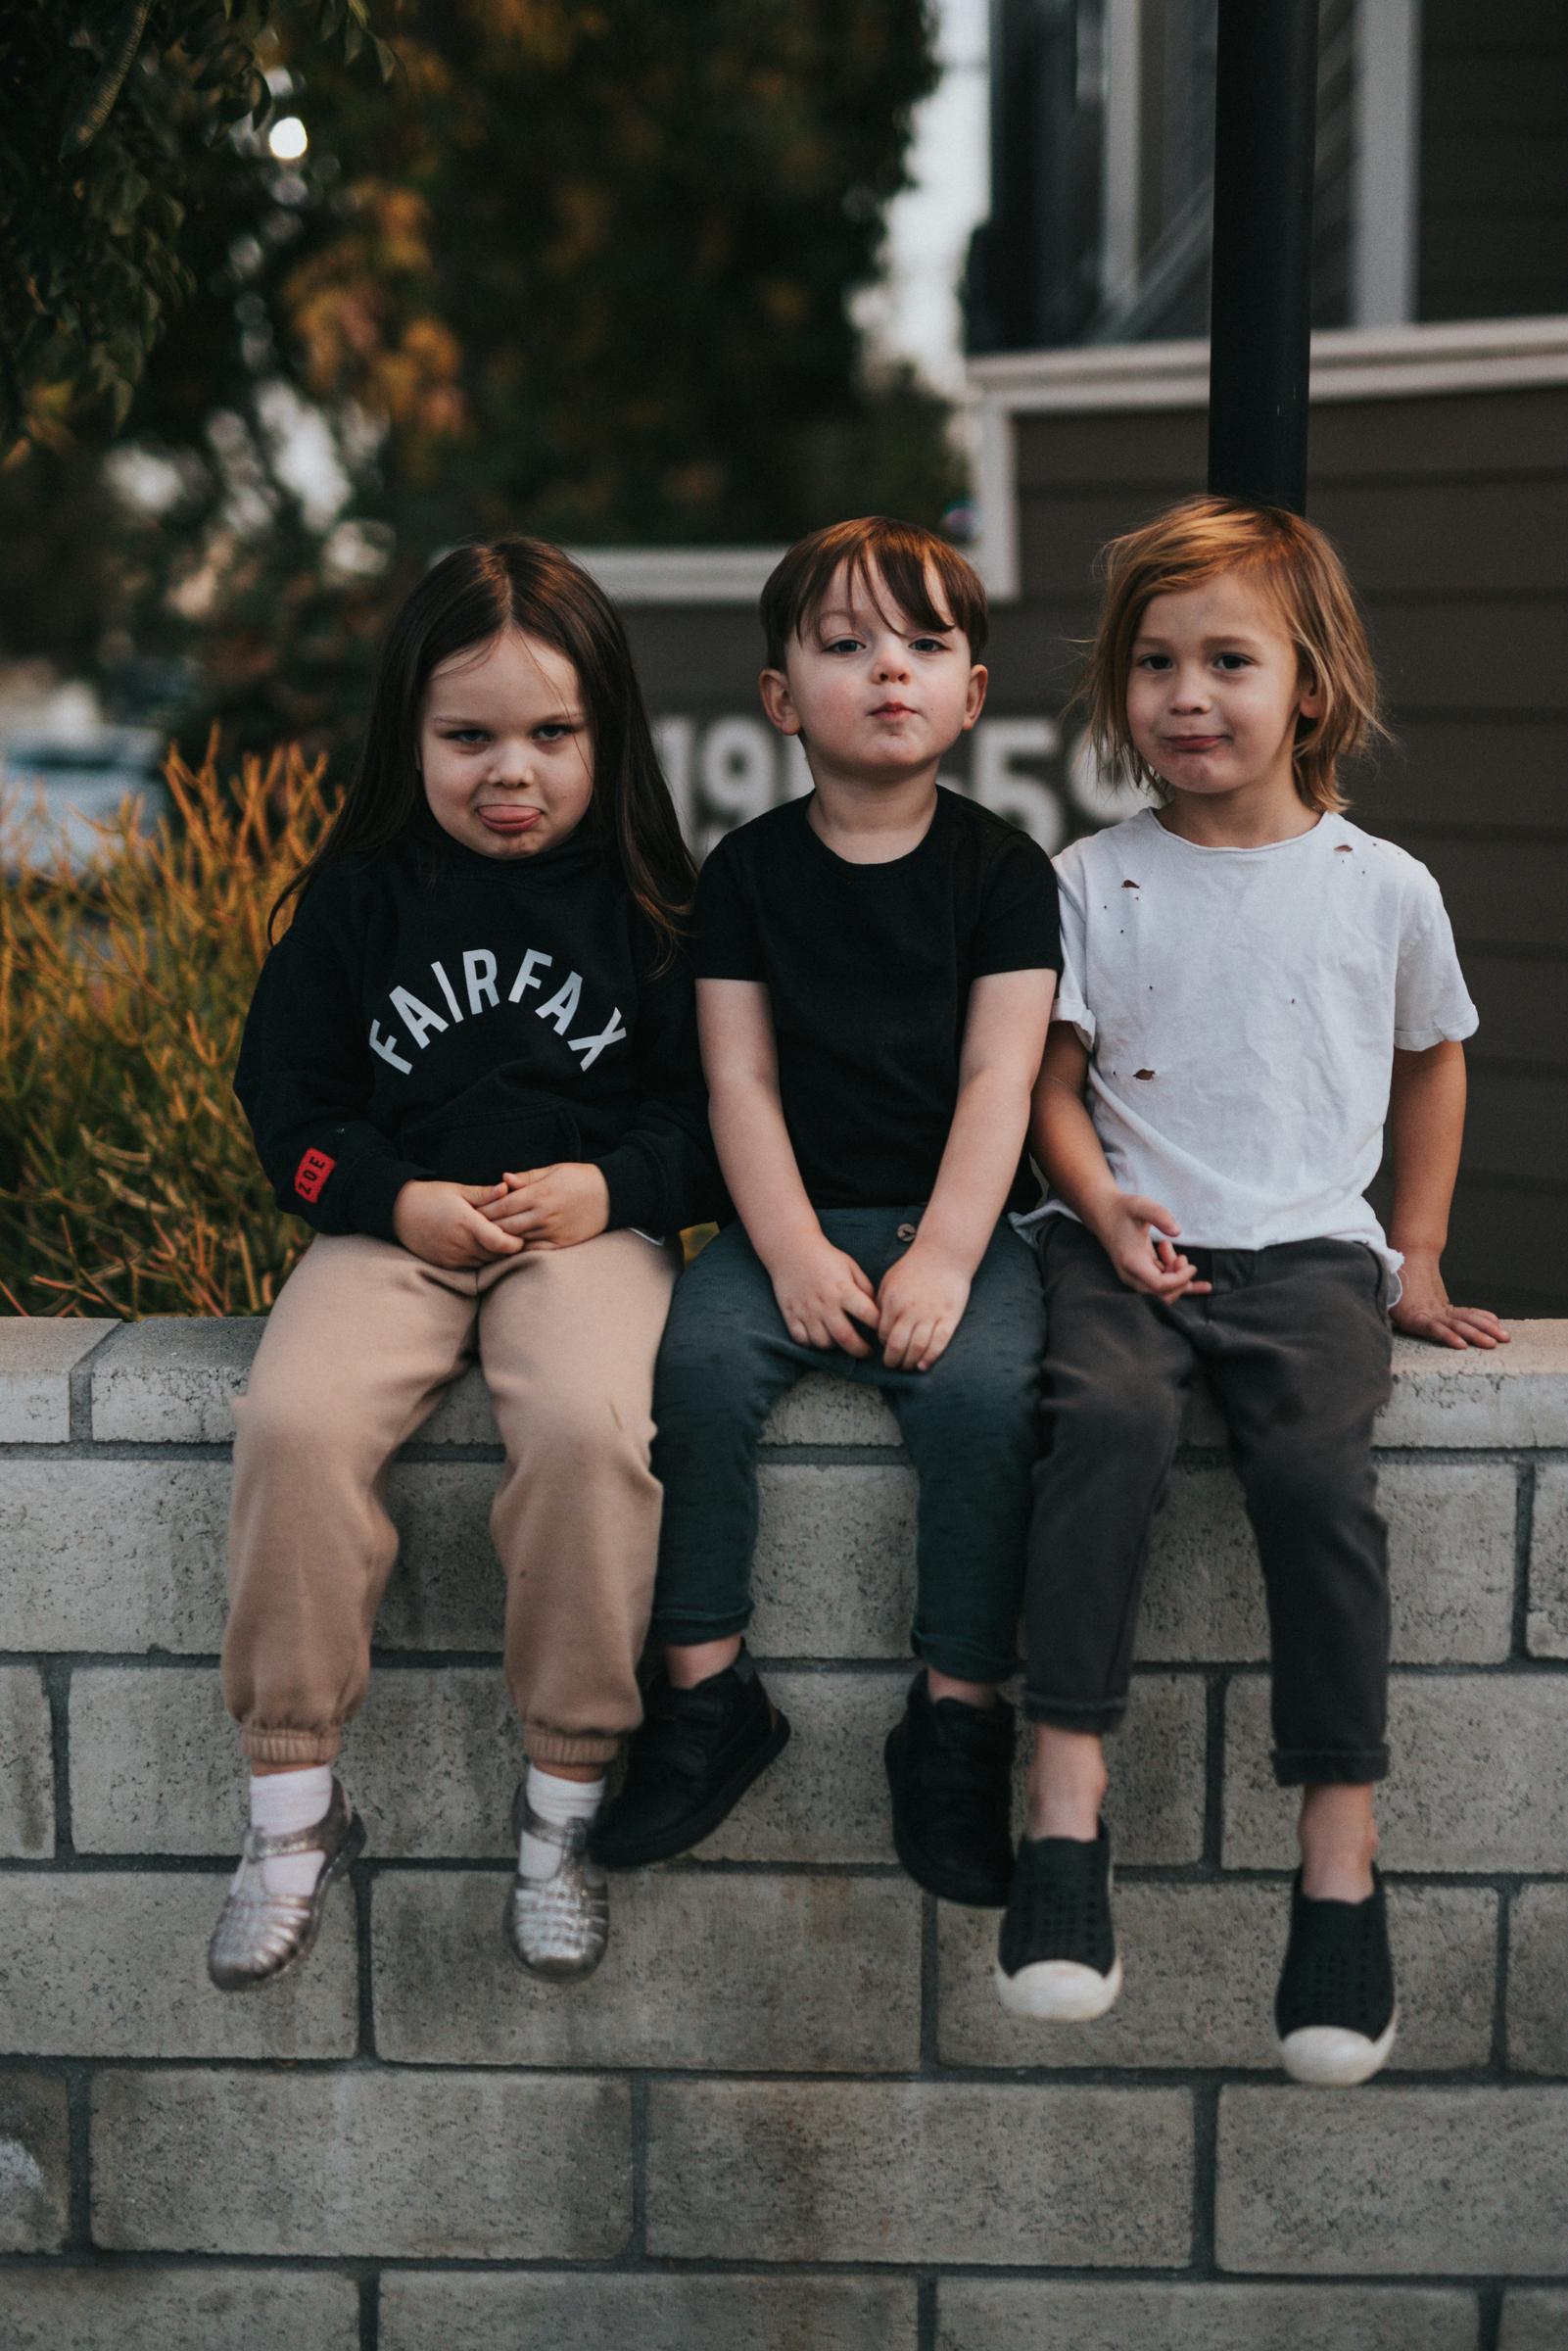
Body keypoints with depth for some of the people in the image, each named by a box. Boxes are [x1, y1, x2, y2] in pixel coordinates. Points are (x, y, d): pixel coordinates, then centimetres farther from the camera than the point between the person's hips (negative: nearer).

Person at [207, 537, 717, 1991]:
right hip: (394, 1226, 1)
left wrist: (612, 1185, -11)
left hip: (590, 1222, -1)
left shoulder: (643, 905, 5)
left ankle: (563, 1803, -14)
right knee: (293, 1421, -27)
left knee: (587, 1423, -33)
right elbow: (287, 1093, 8)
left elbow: (705, 1098, 8)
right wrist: (400, 1200, -8)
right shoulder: (360, 900, 7)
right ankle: (294, 1805, -10)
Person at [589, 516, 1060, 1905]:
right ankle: (708, 1687, -13)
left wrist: (943, 1257, -17)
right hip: (793, 1217, 1)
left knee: (982, 1386, -29)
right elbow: (740, 1081, 1)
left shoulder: (1001, 868, 3)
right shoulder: (749, 869, 6)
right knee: (699, 1359, -26)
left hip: (957, 1219, -1)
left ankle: (960, 1710, -14)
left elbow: (998, 1079, -5)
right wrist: (795, 1253, -13)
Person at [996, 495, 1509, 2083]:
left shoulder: (1382, 887, 8)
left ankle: (1340, 1861, -19)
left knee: (1317, 1469, -28)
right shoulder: (1093, 881, 7)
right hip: (1128, 1242, 0)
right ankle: (1064, 1821, -31)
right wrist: (1107, 1209, -9)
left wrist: (1418, 1262, 18)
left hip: (1307, 1251, 0)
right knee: (1108, 1417, -32)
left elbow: (1433, 1062, 22)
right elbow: (1053, 1086, 9)